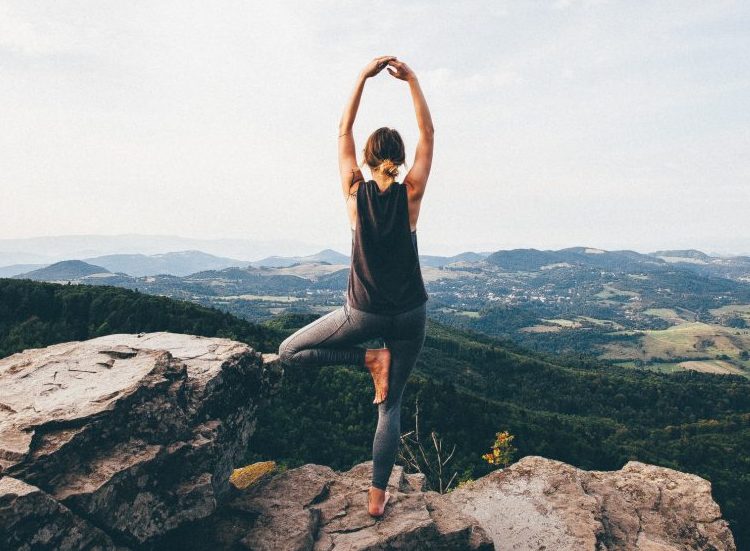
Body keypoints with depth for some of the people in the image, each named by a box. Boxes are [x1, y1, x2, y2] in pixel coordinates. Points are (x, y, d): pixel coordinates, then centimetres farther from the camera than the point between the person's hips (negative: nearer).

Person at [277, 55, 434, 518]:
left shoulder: (356, 193, -7)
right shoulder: (411, 195, -7)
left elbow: (344, 129, 3)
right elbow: (428, 134, 3)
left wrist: (364, 76, 4)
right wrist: (412, 80, 2)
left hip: (365, 313, -2)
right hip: (410, 314, 2)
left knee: (291, 351, 16)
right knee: (392, 405, 14)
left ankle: (370, 357, 2)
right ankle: (378, 495, 19)